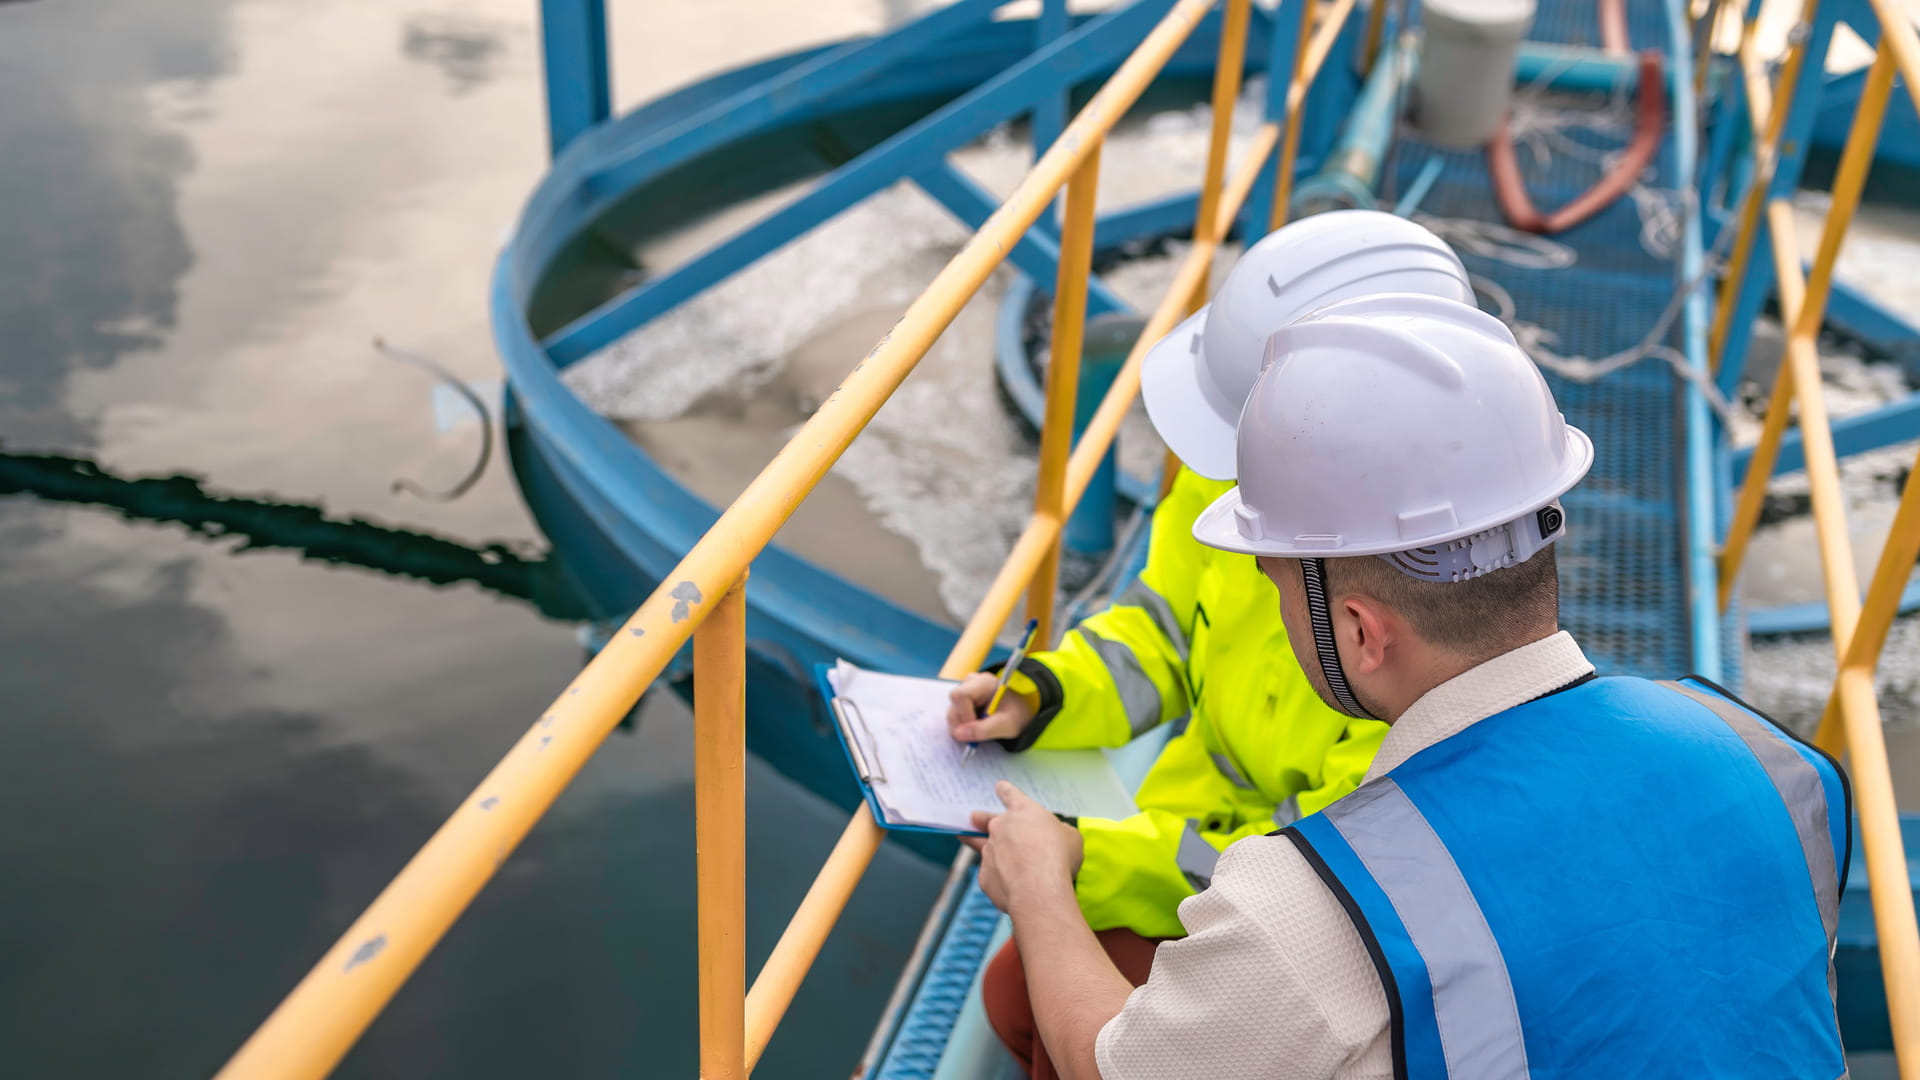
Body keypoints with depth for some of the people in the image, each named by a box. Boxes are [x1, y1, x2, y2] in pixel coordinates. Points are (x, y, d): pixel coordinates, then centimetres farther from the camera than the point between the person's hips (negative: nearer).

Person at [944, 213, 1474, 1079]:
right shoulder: (1241, 473, -17)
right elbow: (1169, 621, 3)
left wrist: (1088, 860, -25)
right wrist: (1036, 696, -13)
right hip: (1217, 829, 6)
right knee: (1020, 993, 1)